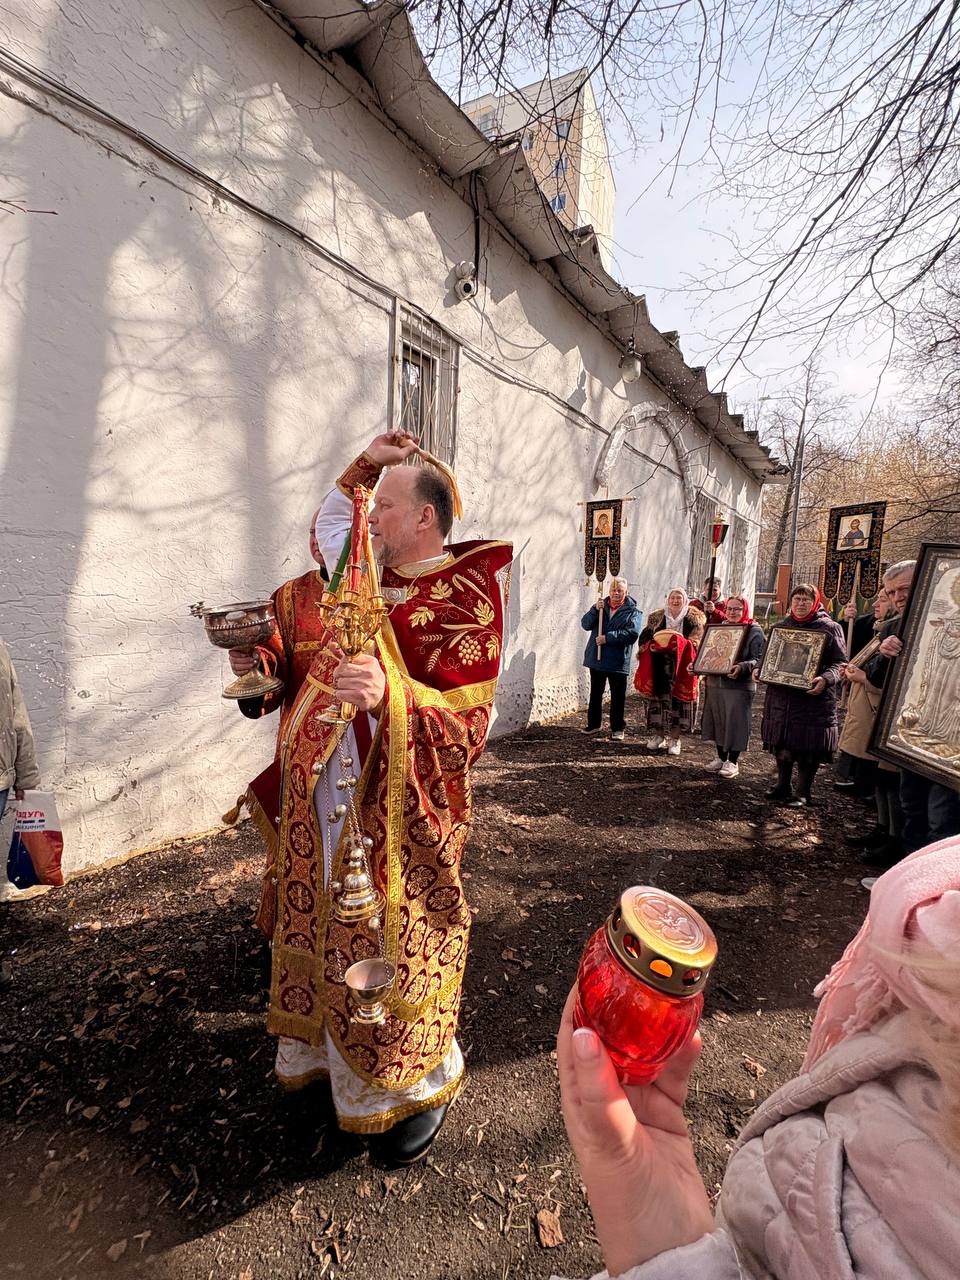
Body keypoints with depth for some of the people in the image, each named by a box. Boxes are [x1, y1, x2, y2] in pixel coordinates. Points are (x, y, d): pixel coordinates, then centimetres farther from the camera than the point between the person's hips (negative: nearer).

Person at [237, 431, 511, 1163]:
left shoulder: (465, 596, -15)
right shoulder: (372, 573, 9)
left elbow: (467, 719, -21)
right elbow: (330, 523, 29)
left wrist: (390, 693, -38)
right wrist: (366, 463, 16)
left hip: (399, 805, -7)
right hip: (330, 787, 8)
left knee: (397, 939, 7)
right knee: (334, 924, 21)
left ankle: (422, 1087, 34)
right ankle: (328, 1049, 46)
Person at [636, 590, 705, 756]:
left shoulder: (695, 618, 5)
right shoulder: (656, 617, 12)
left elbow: (698, 641, -5)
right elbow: (644, 638, 8)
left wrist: (681, 644, -23)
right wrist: (651, 646, -13)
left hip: (681, 669, -2)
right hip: (658, 668, 2)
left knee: (678, 700, -1)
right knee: (657, 699, 3)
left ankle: (674, 739, 11)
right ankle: (658, 735, 17)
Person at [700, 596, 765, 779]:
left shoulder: (754, 631, -5)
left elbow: (759, 659, -13)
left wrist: (742, 667, -29)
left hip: (739, 686, -5)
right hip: (715, 683, 6)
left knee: (735, 723, 1)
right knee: (718, 721, 12)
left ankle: (732, 762, 16)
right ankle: (721, 758, 27)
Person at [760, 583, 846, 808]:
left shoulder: (829, 628, -2)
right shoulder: (780, 627, 12)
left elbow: (840, 663, -5)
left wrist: (826, 679, -23)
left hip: (813, 698, -4)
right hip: (781, 696, 4)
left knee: (808, 747, 2)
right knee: (781, 743, 12)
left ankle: (803, 793, 17)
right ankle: (783, 786, 29)